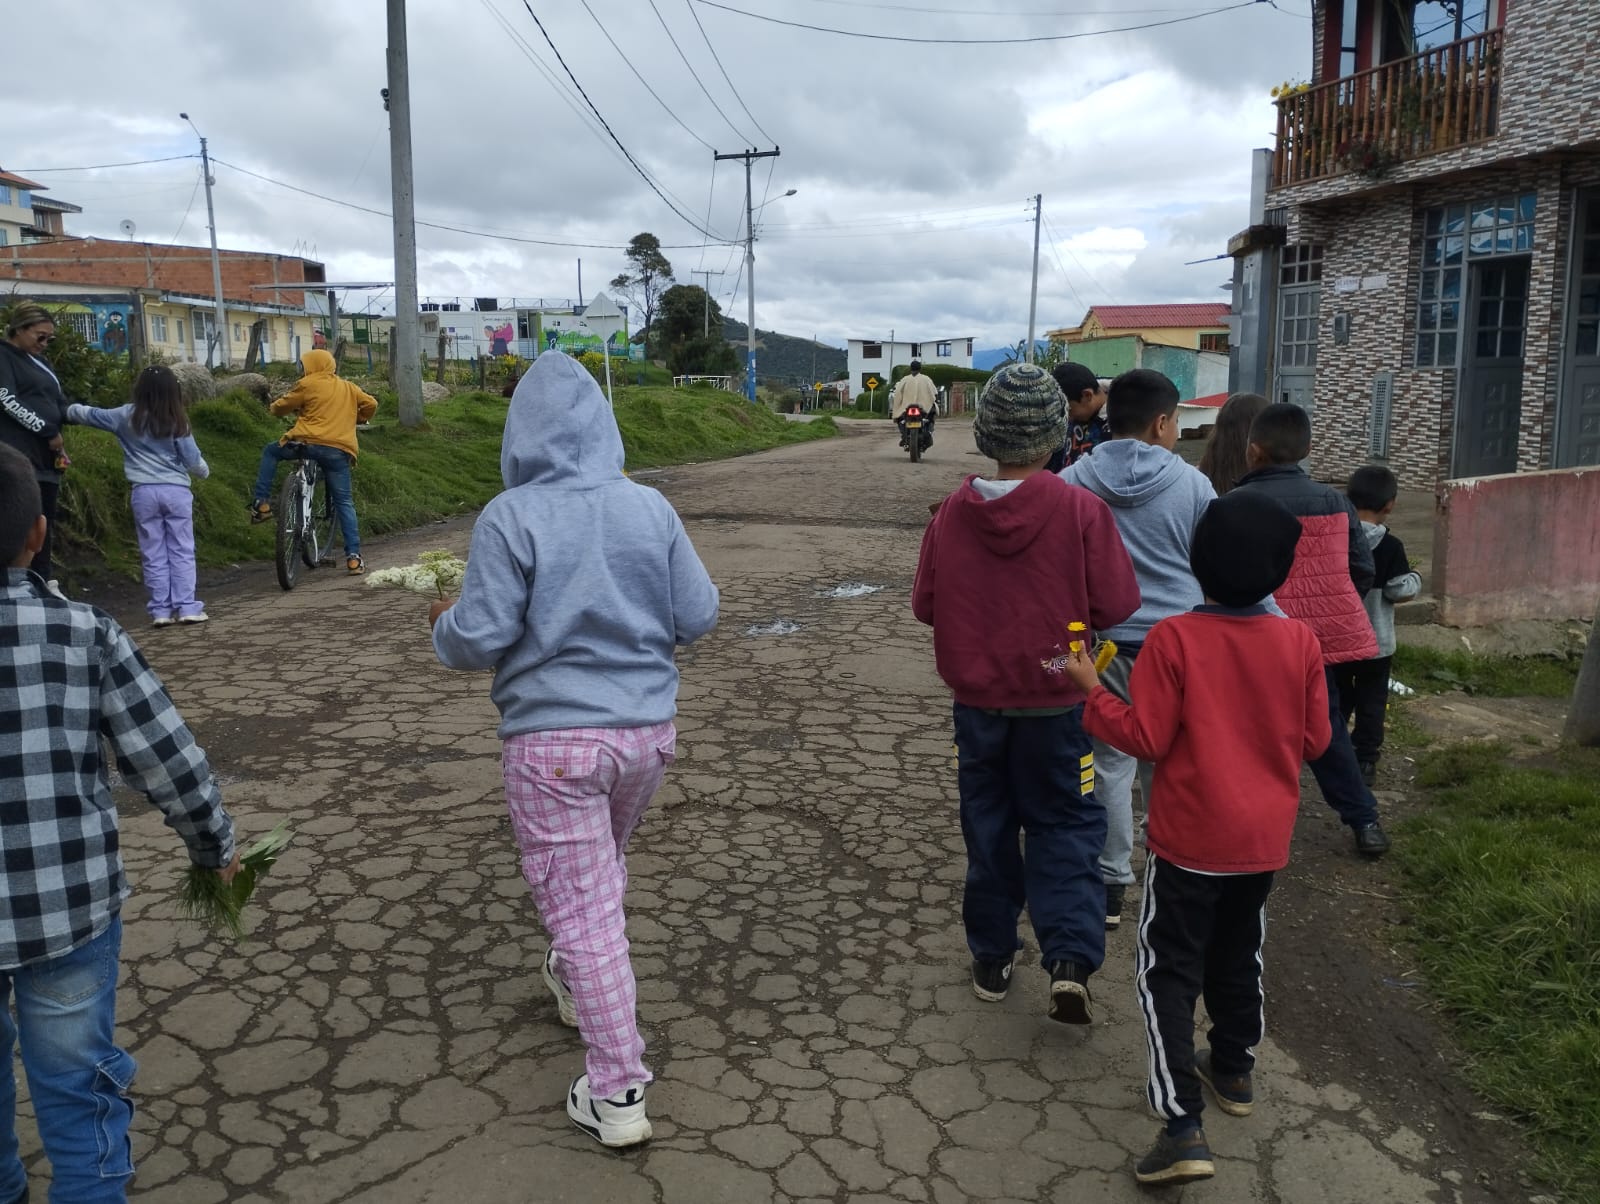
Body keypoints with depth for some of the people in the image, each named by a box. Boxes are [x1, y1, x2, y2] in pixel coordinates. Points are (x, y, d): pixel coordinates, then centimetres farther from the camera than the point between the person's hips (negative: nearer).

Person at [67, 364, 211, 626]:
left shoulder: (128, 417, 2)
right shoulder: (177, 421, -2)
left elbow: (91, 415, 13)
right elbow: (193, 459, 2)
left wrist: (69, 410, 33)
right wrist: (205, 471, 23)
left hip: (145, 493, 1)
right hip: (177, 491, -1)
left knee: (153, 555, 7)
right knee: (181, 552, 4)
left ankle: (160, 610, 7)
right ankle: (186, 607, 1)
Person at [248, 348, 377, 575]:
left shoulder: (308, 384, 5)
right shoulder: (348, 388, 18)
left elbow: (282, 405, 10)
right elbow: (371, 404, 16)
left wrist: (274, 407, 34)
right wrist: (356, 419, 35)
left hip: (309, 443, -3)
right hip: (340, 451, 3)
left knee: (270, 452, 25)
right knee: (344, 503, 7)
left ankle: (261, 503, 14)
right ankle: (353, 556, -2)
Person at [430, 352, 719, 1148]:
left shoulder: (511, 517, -12)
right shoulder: (651, 507, -1)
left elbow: (479, 639, -14)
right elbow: (697, 617, 1)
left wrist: (442, 625, 8)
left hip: (553, 741, -5)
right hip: (646, 731, 5)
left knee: (582, 910, 4)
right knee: (603, 866, 28)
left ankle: (617, 1095, 9)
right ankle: (573, 983, 51)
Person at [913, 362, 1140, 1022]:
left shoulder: (953, 511, -9)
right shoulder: (1080, 509, -16)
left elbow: (924, 604, -2)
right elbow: (1115, 604, -13)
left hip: (977, 697, 2)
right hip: (1055, 700, -2)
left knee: (987, 824, 16)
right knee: (1064, 825, 12)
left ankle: (991, 959, 26)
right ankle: (1071, 959, -1)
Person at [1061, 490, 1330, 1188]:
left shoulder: (1173, 639, -19)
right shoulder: (1300, 642, -6)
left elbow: (1147, 740, -17)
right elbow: (1314, 741, 1)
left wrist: (1091, 691, -7)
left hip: (1190, 840, -4)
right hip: (1265, 838, 5)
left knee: (1169, 971, 4)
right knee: (1239, 953, 25)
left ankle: (1182, 1124, -3)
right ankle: (1234, 1070, 42)